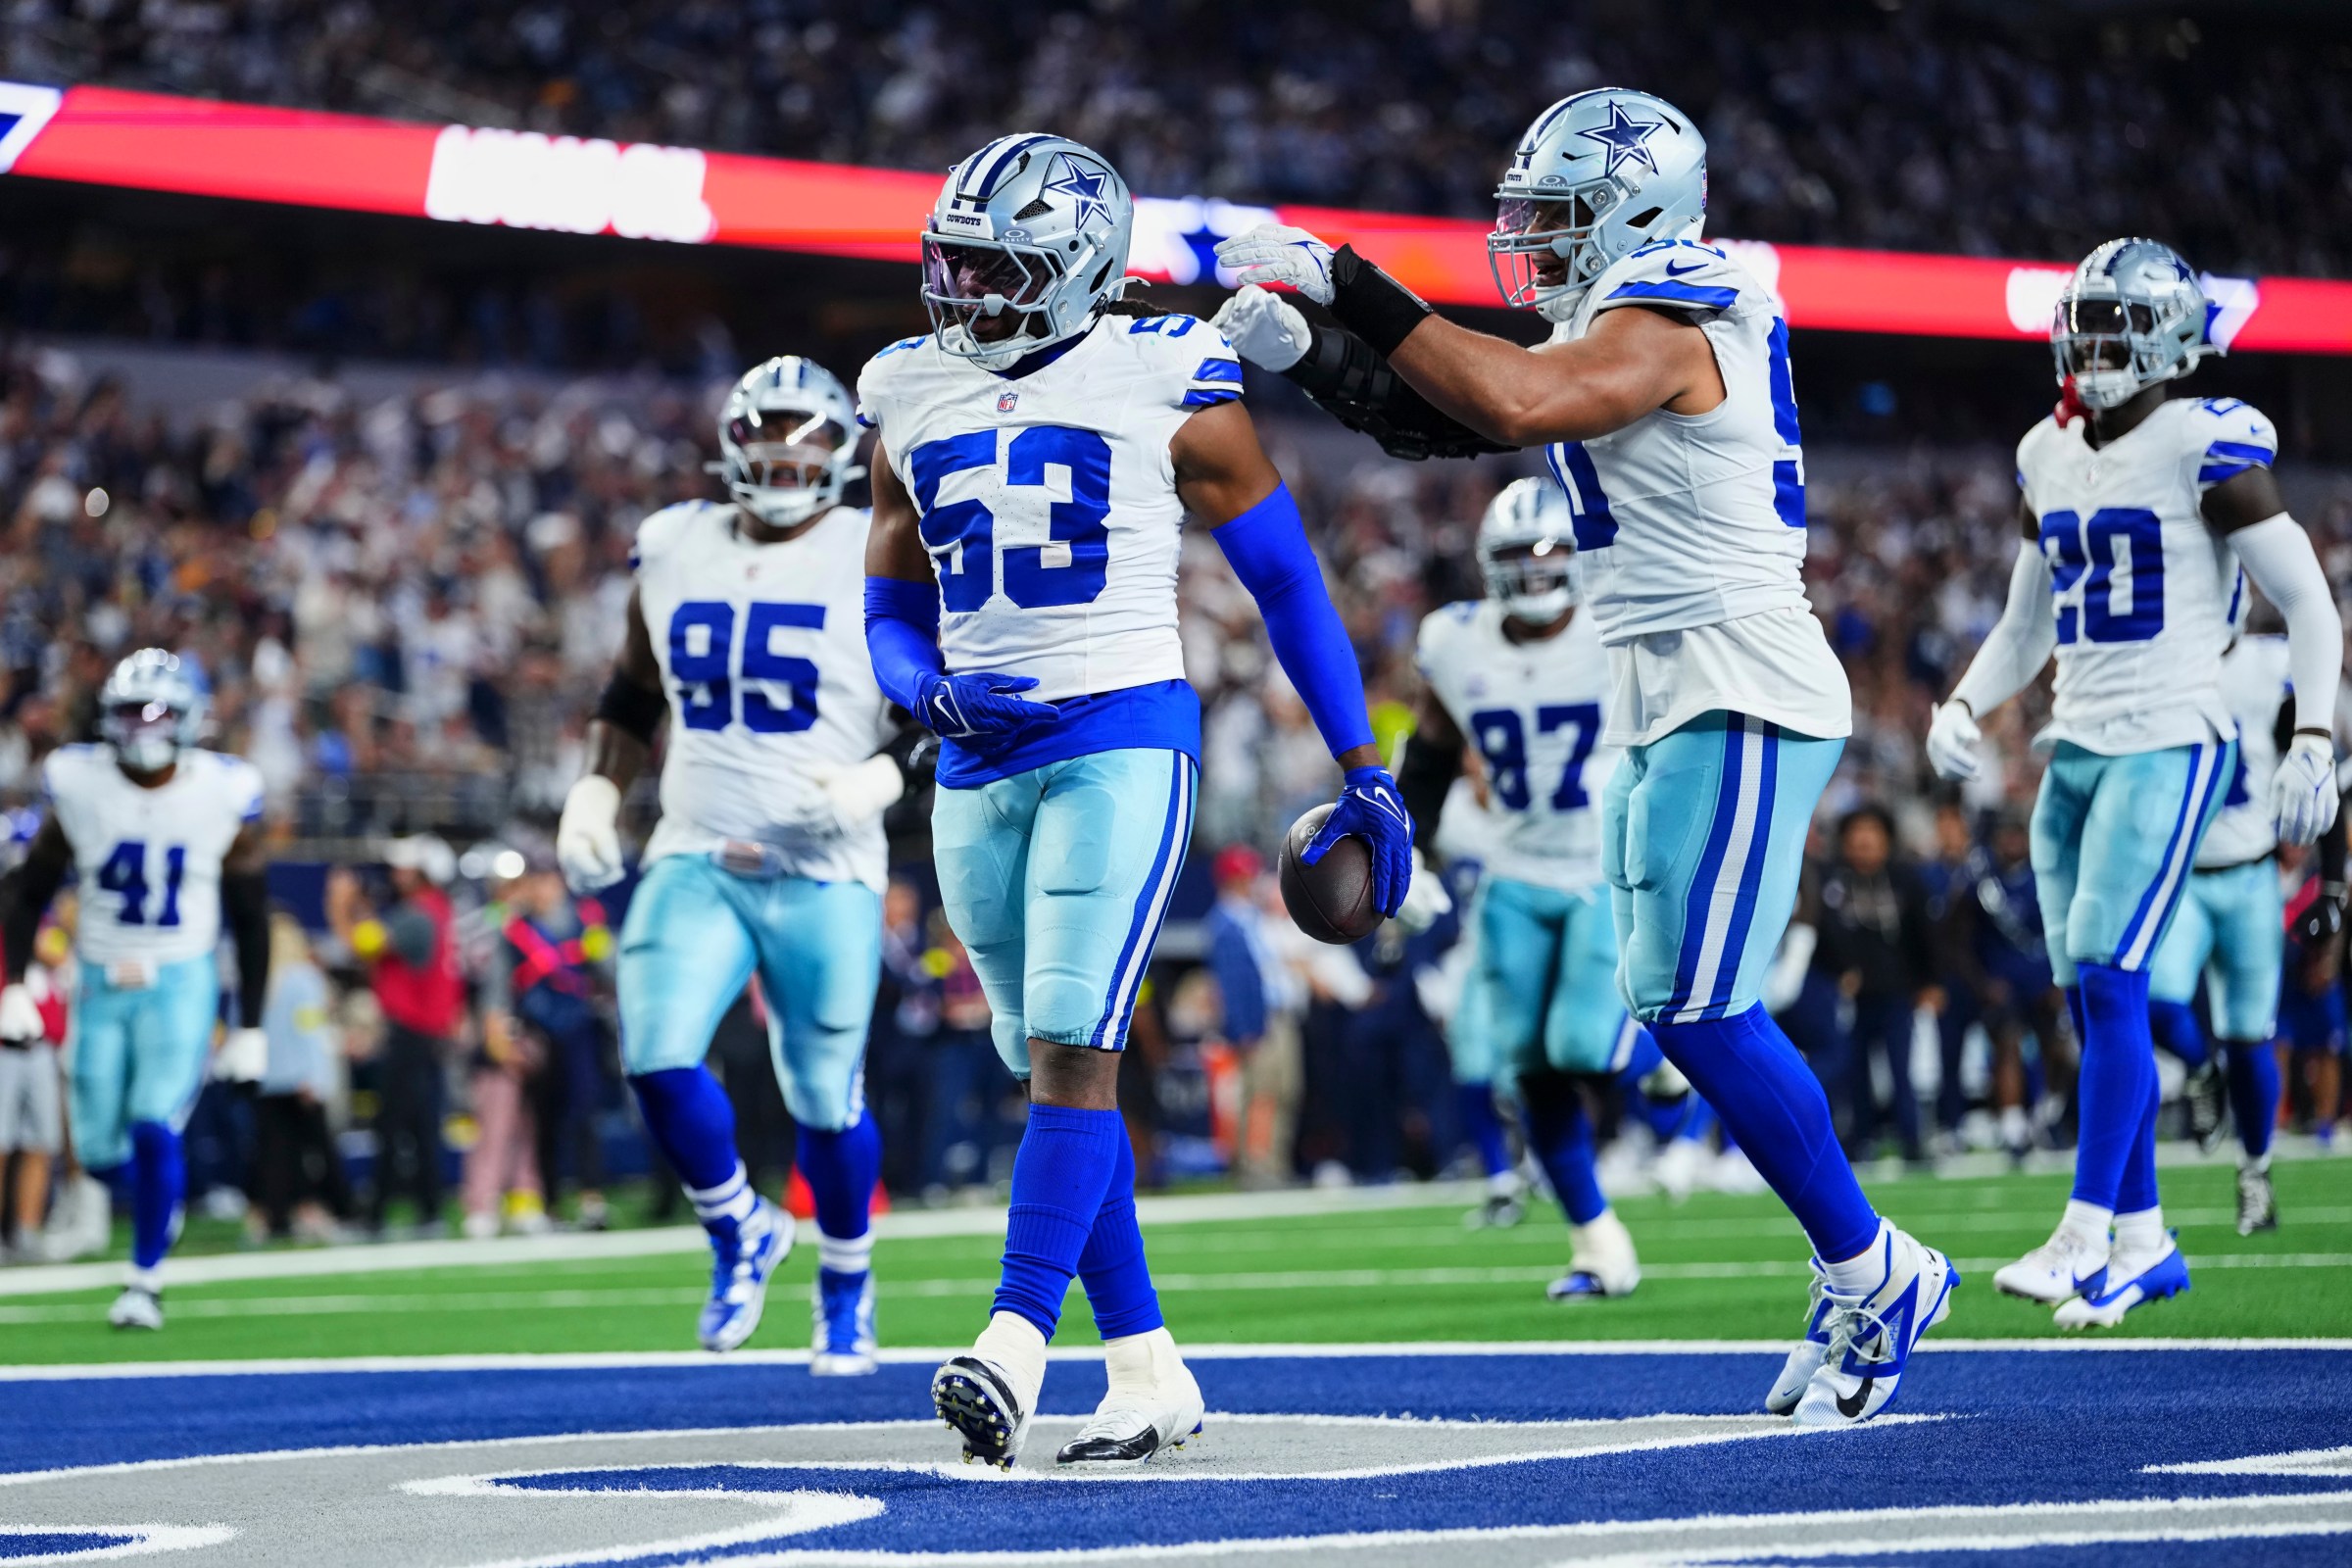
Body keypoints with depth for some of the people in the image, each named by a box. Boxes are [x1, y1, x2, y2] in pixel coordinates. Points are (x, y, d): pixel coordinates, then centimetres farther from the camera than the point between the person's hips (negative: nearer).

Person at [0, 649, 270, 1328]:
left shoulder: (222, 794, -7)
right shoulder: (78, 785, -4)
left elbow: (250, 921, 2)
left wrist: (250, 1027, 2)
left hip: (181, 983, -2)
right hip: (101, 984, 2)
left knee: (155, 1129, -18)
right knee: (99, 1147, 2)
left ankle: (146, 1280, -3)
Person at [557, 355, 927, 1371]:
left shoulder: (880, 564, -4)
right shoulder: (674, 549, 8)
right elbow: (634, 695, 22)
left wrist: (877, 781, -19)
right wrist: (596, 791, 10)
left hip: (824, 876, -3)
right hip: (696, 862, 3)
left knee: (827, 1101, 4)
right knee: (658, 1059, -17)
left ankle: (846, 1286, 29)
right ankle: (739, 1232, 9)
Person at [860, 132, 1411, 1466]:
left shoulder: (1165, 383, -3)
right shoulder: (914, 398, 11)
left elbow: (1286, 578, 3)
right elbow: (893, 614, 18)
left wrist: (1365, 770, 2)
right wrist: (938, 694, -6)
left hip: (1122, 740, -6)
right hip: (980, 762, 6)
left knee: (1071, 1047, -18)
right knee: (1053, 1066, 8)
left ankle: (1015, 1350, -25)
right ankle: (1148, 1372, 16)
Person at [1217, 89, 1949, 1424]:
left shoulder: (1667, 322, -14)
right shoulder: (1613, 335, 16)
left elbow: (1509, 405, -31)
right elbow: (1432, 421, 19)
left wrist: (1350, 283, -27)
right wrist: (1301, 350, 5)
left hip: (1742, 702, -10)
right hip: (1673, 710, 10)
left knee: (1700, 1011, -11)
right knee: (1685, 1011, 8)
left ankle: (1872, 1274, 1)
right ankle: (1861, 1287, 14)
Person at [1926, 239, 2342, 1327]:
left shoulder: (2206, 448, -9)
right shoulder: (2049, 458, 12)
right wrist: (1964, 708, 7)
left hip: (2170, 746, -7)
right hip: (2076, 749, 7)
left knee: (2107, 982, -15)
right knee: (2090, 998, 7)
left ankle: (2087, 1232, -14)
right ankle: (2143, 1240, 15)